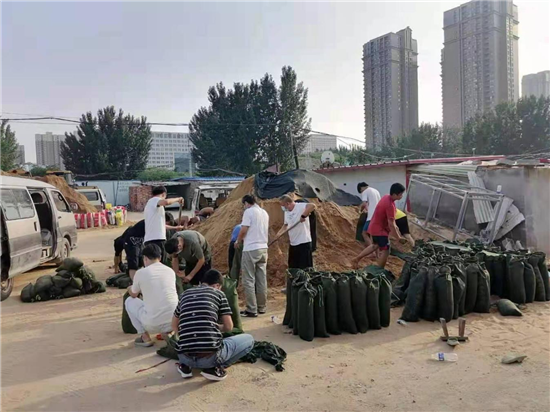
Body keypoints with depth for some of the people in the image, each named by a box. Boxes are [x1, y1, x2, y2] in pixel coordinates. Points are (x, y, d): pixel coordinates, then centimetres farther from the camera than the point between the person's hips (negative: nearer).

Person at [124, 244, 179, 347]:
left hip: (153, 324, -3)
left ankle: (145, 338, 14)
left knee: (129, 301, 21)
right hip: (174, 321, 4)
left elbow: (133, 294, 19)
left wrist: (129, 289, 44)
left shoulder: (141, 272, -1)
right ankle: (167, 332, 14)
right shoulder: (170, 271, 10)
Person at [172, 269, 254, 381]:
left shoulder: (186, 294, 16)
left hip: (185, 357, 5)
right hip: (210, 356, -5)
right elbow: (229, 327, 5)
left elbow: (174, 326, 24)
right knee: (249, 339, 17)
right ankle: (214, 368, 1)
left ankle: (186, 366, 12)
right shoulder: (218, 293, 5)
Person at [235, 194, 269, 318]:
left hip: (251, 249, -7)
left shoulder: (249, 211, -8)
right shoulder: (264, 213, 14)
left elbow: (243, 230, -14)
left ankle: (251, 310, -1)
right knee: (262, 280, 12)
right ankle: (262, 307, 20)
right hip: (263, 248, 8)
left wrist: (237, 241, 4)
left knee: (249, 280, -2)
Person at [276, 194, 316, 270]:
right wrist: (280, 232, 10)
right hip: (293, 244, 8)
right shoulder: (286, 212, 13)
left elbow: (312, 206, -32)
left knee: (306, 268, -4)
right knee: (293, 268, 14)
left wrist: (303, 216, -29)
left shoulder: (300, 207, -13)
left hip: (303, 243, -8)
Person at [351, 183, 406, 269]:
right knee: (385, 250, -1)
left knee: (376, 245, 27)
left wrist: (394, 226, 17)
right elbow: (391, 224, -26)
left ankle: (357, 258, 32)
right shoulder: (390, 205, -29)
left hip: (375, 227, 10)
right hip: (379, 229, -10)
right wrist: (398, 238, -16)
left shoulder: (386, 197, 0)